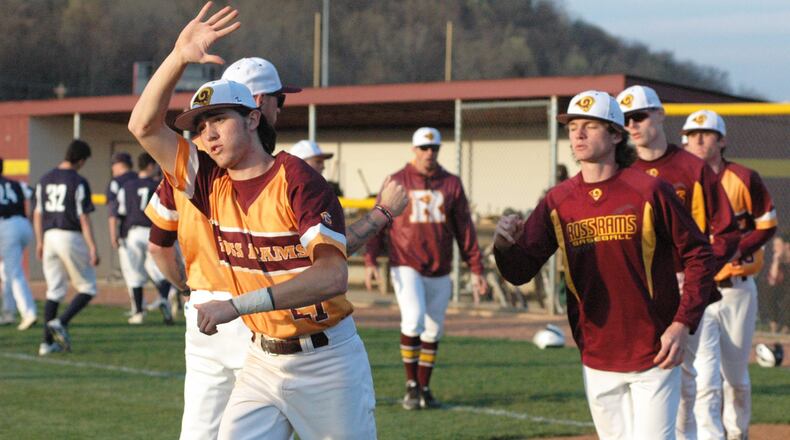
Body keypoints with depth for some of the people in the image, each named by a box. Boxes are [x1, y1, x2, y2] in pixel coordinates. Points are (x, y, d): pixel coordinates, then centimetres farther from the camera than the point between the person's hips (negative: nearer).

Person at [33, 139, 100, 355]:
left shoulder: (45, 179, 9)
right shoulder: (78, 182, -10)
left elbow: (37, 214, 12)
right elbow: (84, 218, -13)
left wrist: (39, 242, 21)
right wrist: (93, 248, -12)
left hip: (50, 237, 6)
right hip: (72, 237, -6)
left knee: (54, 291, 10)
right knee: (87, 289, 6)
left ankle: (47, 342, 6)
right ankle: (61, 323, -13)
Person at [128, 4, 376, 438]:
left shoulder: (297, 181, -16)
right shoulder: (212, 183, 3)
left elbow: (333, 276, -27)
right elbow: (144, 126, 1)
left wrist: (237, 305, -33)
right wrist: (179, 56, -12)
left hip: (327, 361, -5)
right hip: (263, 360, 5)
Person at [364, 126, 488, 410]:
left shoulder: (451, 184, 7)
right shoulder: (397, 182, 0)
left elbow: (464, 228, 7)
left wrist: (476, 269, 2)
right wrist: (370, 261, -13)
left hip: (440, 273, 3)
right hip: (406, 266, -3)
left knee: (433, 331, 7)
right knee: (413, 320, -19)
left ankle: (425, 389, 20)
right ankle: (411, 385, -3)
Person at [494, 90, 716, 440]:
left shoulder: (649, 191, -9)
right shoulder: (558, 202, 1)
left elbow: (699, 256, -5)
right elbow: (520, 272, 0)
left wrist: (682, 324, -14)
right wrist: (505, 243, -23)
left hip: (654, 355, -4)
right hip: (597, 361, 4)